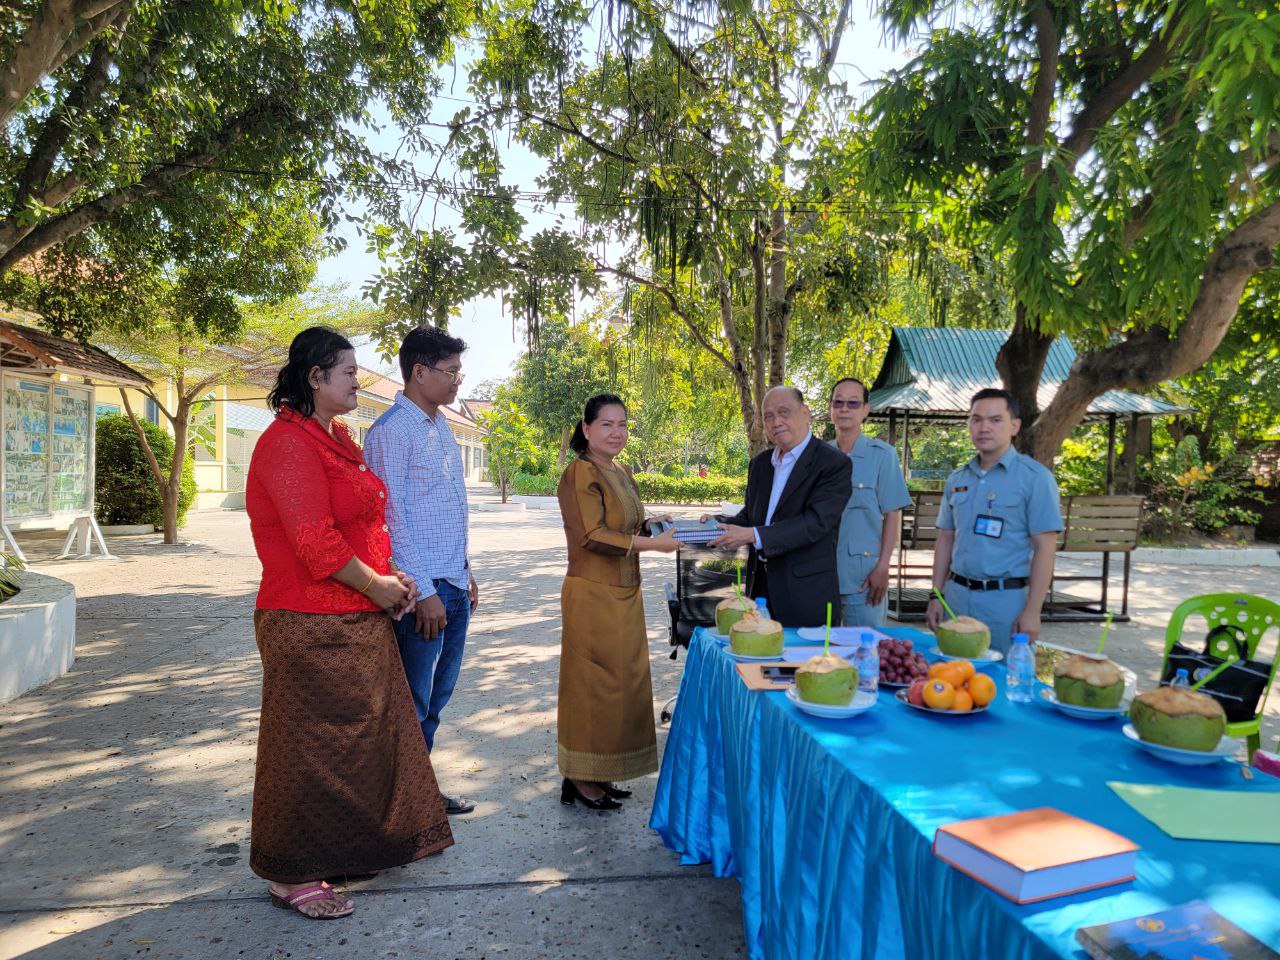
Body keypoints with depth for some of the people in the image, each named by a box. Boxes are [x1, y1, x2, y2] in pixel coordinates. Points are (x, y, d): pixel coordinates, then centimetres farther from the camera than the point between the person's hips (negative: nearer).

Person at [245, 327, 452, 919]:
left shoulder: (334, 440, 14)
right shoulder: (289, 443, -18)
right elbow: (316, 543, -24)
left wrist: (390, 575, 5)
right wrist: (378, 587, -13)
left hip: (357, 622, 10)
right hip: (313, 628, -10)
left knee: (362, 734, 19)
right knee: (312, 747, 3)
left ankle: (348, 848, 36)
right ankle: (292, 877, 21)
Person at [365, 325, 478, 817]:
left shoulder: (441, 426, 13)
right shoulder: (391, 432, -14)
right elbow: (391, 520, -18)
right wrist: (424, 592, -18)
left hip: (455, 586, 9)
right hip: (423, 590, -9)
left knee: (437, 697, 17)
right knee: (413, 705, 2)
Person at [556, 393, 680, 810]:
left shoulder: (622, 474, 14)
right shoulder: (580, 474, -13)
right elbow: (592, 536, -20)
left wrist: (656, 524, 2)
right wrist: (654, 543, -21)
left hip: (625, 594, 9)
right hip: (593, 595, -9)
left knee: (625, 682, 13)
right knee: (593, 684, 0)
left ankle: (601, 773, 26)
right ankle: (578, 780, 15)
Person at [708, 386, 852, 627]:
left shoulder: (834, 463, -10)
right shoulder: (759, 463, 13)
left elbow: (816, 522, -19)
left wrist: (754, 535, -24)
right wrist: (721, 525, -2)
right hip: (761, 586, 6)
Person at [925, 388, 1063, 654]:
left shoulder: (1035, 477, -7)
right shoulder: (957, 479, 9)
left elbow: (1045, 548, -9)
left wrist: (1032, 611, -14)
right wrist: (936, 596, 7)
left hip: (1006, 600, -4)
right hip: (956, 595, 5)